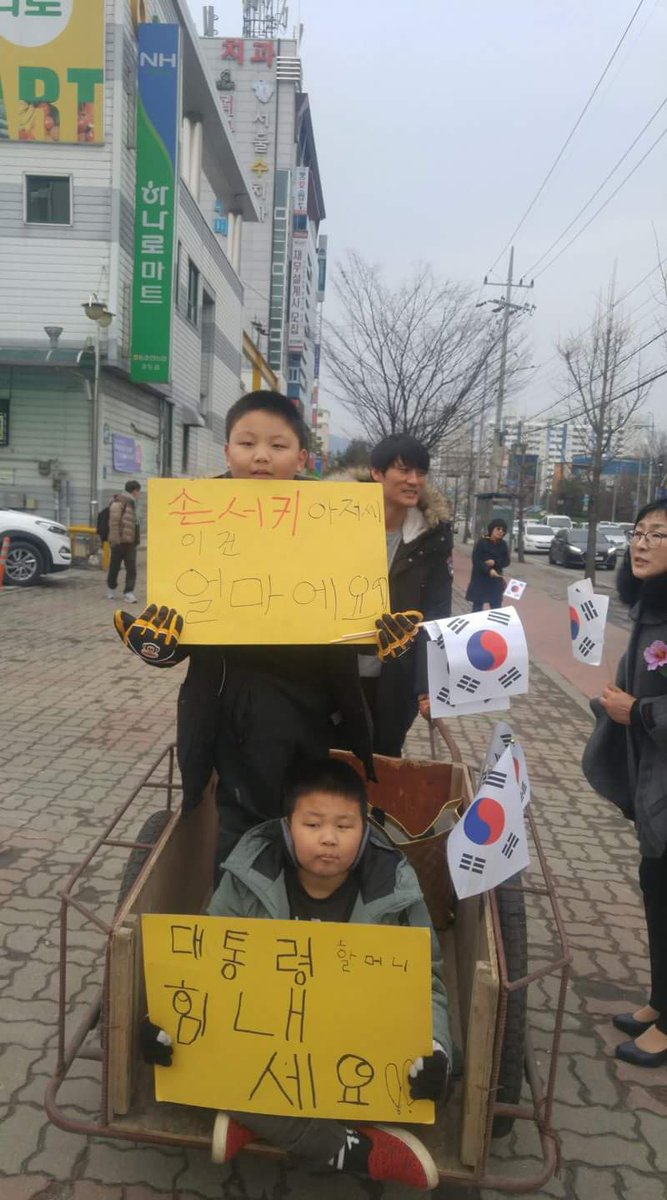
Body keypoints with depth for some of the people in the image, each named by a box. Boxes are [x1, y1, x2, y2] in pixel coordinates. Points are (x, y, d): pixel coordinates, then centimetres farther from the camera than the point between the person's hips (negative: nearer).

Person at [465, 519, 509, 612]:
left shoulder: (503, 544, 5)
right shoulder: (482, 542, -11)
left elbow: (506, 561, 3)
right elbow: (476, 560, -17)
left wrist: (494, 562, -16)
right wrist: (488, 570, -30)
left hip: (496, 580, 5)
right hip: (480, 580, -5)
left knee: (496, 607, 8)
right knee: (478, 607, 2)